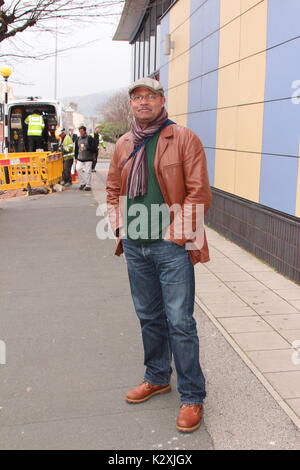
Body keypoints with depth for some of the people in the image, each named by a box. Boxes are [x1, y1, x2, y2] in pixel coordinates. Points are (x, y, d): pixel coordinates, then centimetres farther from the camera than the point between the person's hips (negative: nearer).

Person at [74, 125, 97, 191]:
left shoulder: (90, 139, -5)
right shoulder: (78, 139, 11)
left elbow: (94, 148, -11)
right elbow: (76, 149, 19)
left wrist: (87, 148, -22)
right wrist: (76, 158, 17)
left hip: (88, 159, -5)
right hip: (80, 159, 5)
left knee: (88, 171, -5)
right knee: (78, 169, -8)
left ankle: (88, 185, 6)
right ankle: (82, 183, 7)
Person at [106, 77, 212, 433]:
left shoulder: (184, 139, -7)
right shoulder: (124, 145, 10)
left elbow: (199, 193, -12)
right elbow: (113, 189, 18)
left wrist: (175, 231, -14)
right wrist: (120, 226, 5)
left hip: (171, 246, -5)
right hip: (135, 246, 6)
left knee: (180, 322, -2)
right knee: (149, 317, 18)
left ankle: (192, 397, 12)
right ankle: (157, 378, 36)